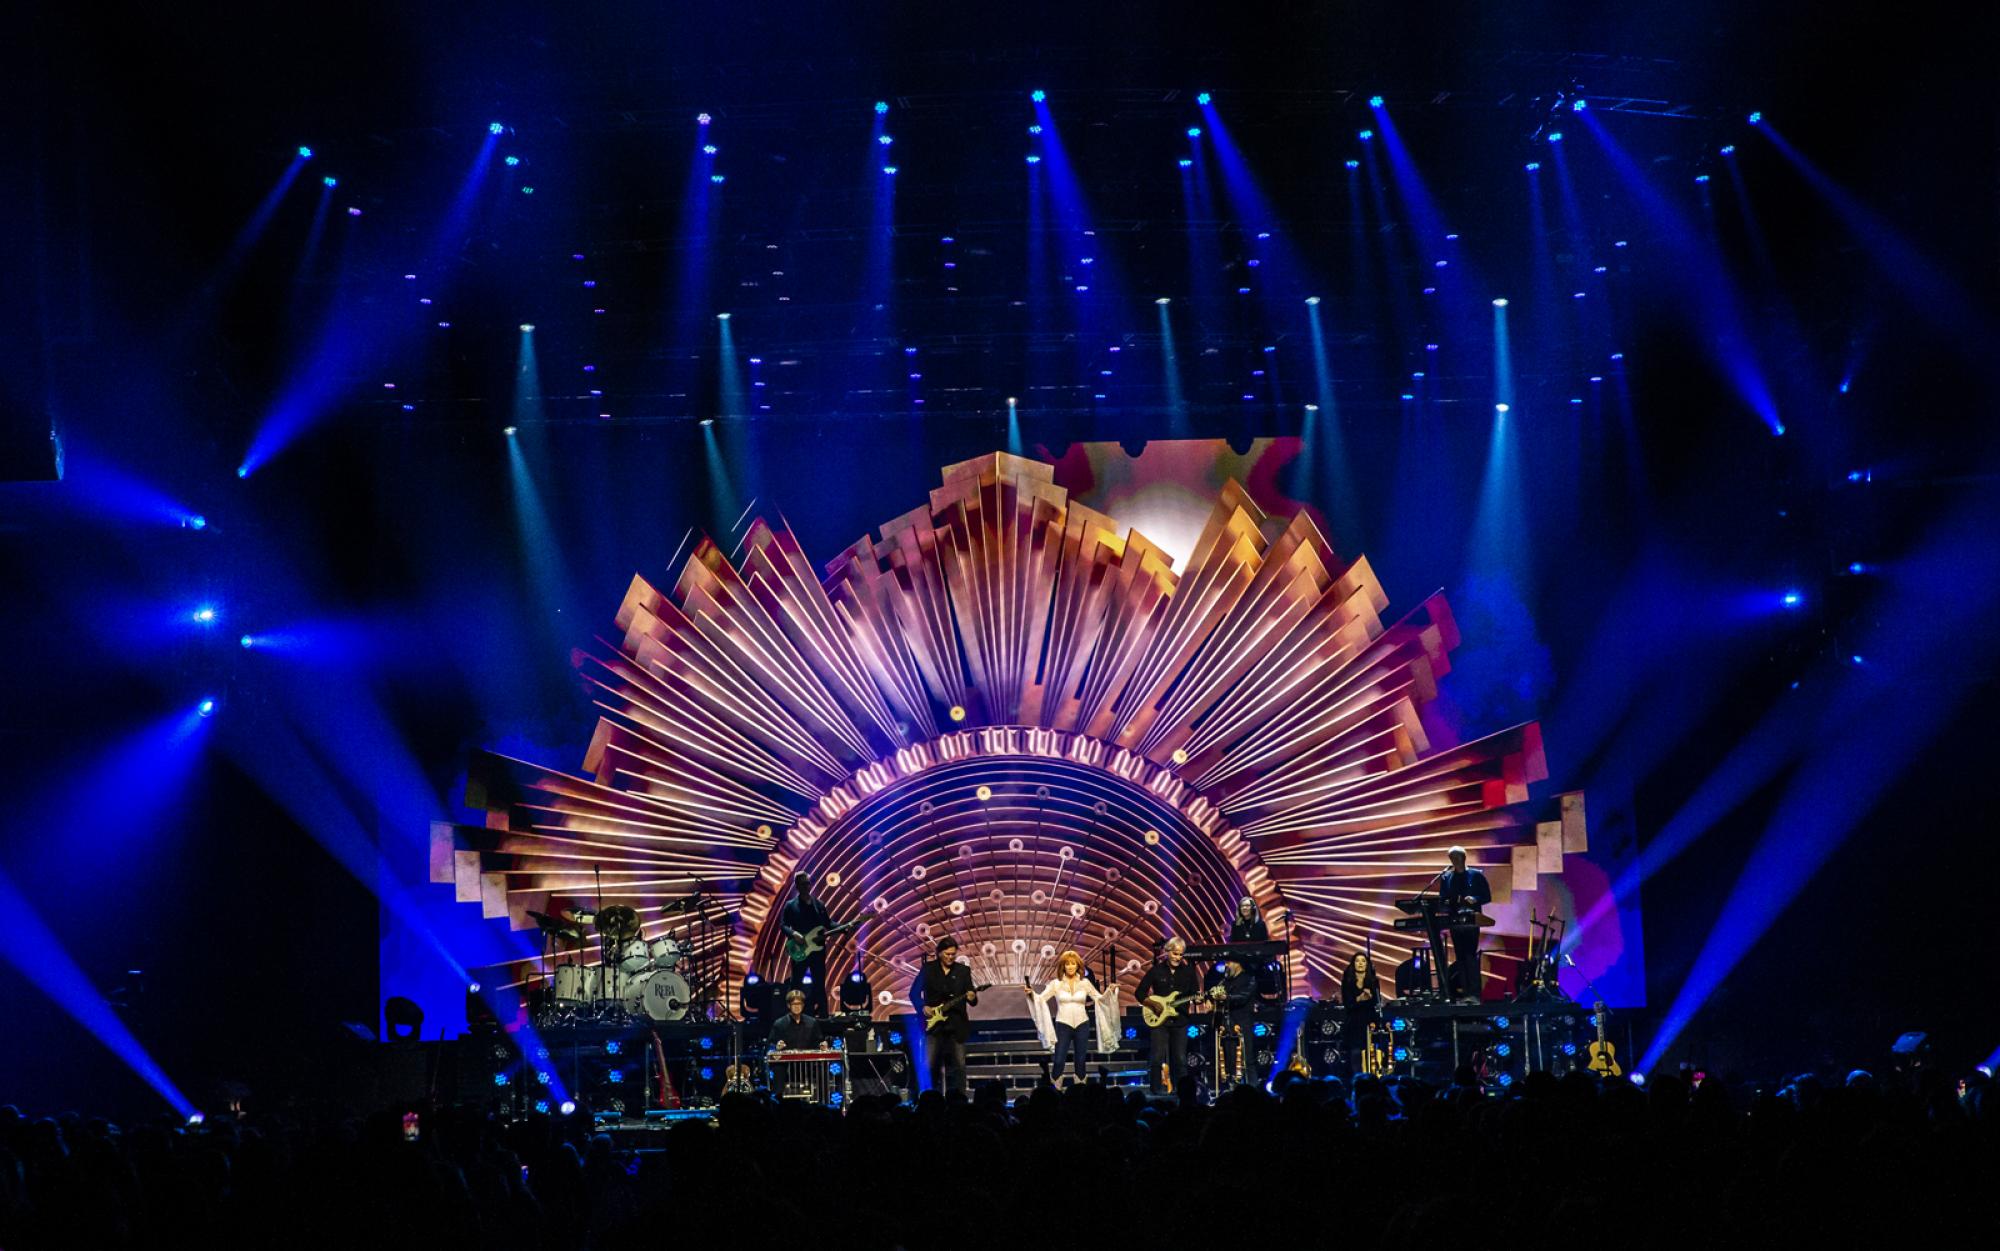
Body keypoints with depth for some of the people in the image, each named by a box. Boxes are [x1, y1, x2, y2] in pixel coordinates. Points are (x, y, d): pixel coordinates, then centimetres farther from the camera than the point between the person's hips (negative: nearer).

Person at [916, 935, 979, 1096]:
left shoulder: (963, 971, 7)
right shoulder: (928, 969, 4)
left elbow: (972, 998, 5)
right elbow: (915, 992, 7)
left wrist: (972, 997, -18)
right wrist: (923, 1007, -8)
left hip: (956, 1024, 1)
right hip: (934, 1024, -1)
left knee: (958, 1064, -2)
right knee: (932, 1064, -3)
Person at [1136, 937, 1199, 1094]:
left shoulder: (1187, 971, 5)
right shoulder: (1157, 970, -1)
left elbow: (1194, 993, 9)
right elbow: (1140, 993, 3)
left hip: (1180, 1021, 2)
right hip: (1159, 1020, -2)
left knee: (1180, 1059, 3)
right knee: (1158, 1058, -7)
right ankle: (1157, 1089, 2)